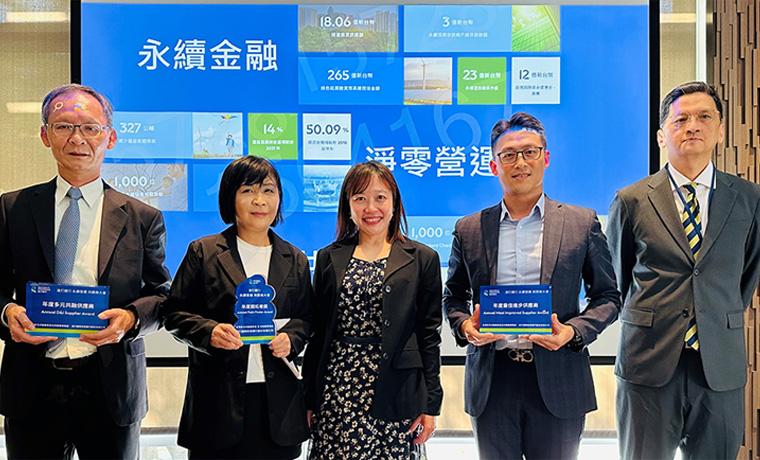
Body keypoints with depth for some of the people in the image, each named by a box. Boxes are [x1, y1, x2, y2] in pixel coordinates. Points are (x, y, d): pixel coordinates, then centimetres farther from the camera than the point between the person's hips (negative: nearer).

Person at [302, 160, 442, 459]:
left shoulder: (423, 259, 5)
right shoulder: (329, 259, 9)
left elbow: (429, 336, 3)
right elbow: (317, 333, 11)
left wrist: (430, 404, -1)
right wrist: (310, 401, 8)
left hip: (395, 396, -1)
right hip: (337, 394, 1)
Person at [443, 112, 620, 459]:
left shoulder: (582, 222, 4)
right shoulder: (468, 230, 7)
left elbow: (607, 297, 7)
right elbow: (453, 296, 15)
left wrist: (572, 332, -11)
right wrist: (464, 325, -6)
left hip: (557, 381, -1)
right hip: (491, 382, 1)